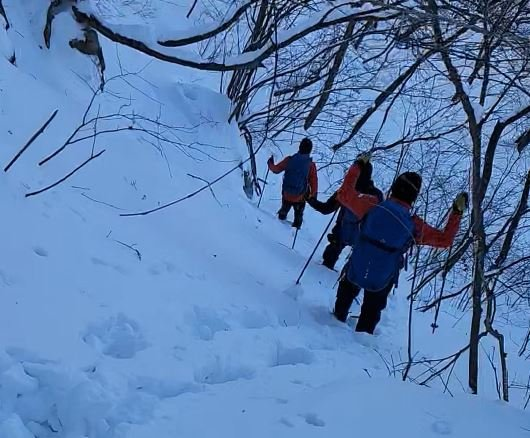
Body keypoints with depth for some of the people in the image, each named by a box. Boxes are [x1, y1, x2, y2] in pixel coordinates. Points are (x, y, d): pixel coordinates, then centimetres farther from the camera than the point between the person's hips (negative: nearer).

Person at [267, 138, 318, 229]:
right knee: (298, 216, 22)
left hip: (286, 194, 2)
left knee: (284, 210, 30)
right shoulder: (311, 165, -18)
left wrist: (270, 163, 20)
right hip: (300, 197, -2)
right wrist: (313, 195, 5)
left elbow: (276, 169, -1)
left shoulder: (289, 160, -14)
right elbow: (314, 182, -11)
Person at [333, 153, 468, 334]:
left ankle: (338, 318, 54)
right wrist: (457, 211, -2)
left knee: (347, 293, 35)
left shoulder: (372, 206, -21)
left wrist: (358, 165, 2)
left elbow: (344, 194, -7)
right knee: (371, 310, 26)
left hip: (354, 272, 1)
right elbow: (445, 239, -8)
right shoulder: (415, 226, -20)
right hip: (381, 282, -1)